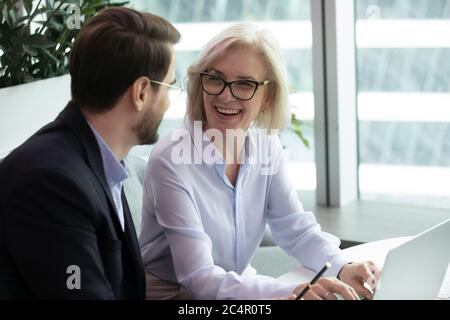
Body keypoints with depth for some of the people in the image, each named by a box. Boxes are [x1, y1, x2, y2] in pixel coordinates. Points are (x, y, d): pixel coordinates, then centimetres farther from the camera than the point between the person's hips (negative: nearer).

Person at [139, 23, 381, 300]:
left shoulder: (267, 148, -2)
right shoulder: (171, 161, -20)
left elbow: (298, 230, 3)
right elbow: (199, 278, -24)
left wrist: (343, 269, -17)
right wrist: (290, 292, -36)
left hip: (238, 287, 6)